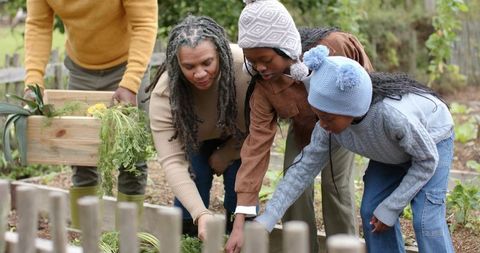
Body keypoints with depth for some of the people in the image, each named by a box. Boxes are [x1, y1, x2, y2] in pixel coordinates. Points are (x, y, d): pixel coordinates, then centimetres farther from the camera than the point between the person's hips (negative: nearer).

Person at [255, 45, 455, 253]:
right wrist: (268, 217, -24)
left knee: (426, 219, -16)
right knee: (371, 212, -3)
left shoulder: (394, 115, -45)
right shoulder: (331, 123, -28)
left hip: (432, 139, -5)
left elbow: (427, 159, -29)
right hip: (393, 150, 6)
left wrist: (391, 207, -25)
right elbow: (305, 166, -19)